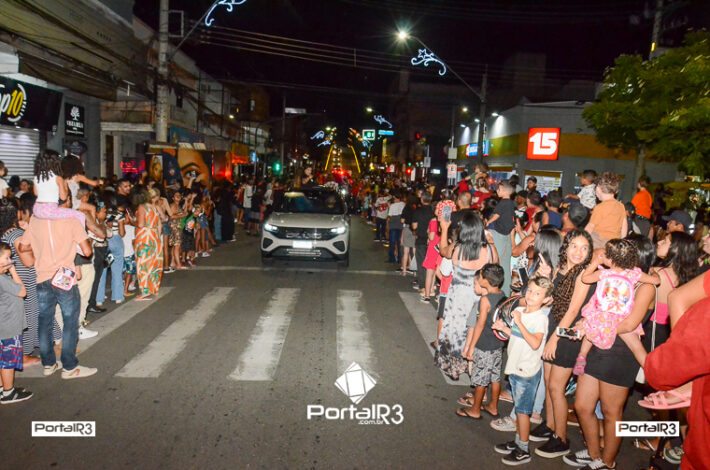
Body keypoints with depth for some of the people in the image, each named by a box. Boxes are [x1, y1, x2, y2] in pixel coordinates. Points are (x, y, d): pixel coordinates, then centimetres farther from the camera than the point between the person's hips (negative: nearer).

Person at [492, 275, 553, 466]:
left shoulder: (540, 318, -18)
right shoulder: (519, 311, 5)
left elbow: (535, 343, -30)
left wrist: (519, 322, -29)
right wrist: (503, 328, 2)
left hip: (528, 371, -7)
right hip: (515, 367, 7)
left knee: (522, 410, 3)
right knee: (518, 408, 19)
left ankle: (523, 450, 16)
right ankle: (517, 441, 33)